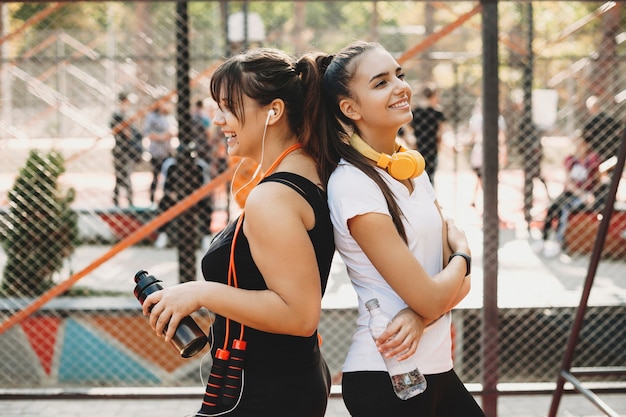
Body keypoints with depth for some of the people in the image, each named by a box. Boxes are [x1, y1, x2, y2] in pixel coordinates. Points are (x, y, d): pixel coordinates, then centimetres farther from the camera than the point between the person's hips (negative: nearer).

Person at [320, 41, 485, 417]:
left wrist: (421, 316, -16)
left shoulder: (412, 168, 8)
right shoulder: (352, 185, -18)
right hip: (387, 381, -7)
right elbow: (429, 298, -19)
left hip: (435, 369, 7)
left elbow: (460, 282, 5)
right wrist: (462, 256, 1)